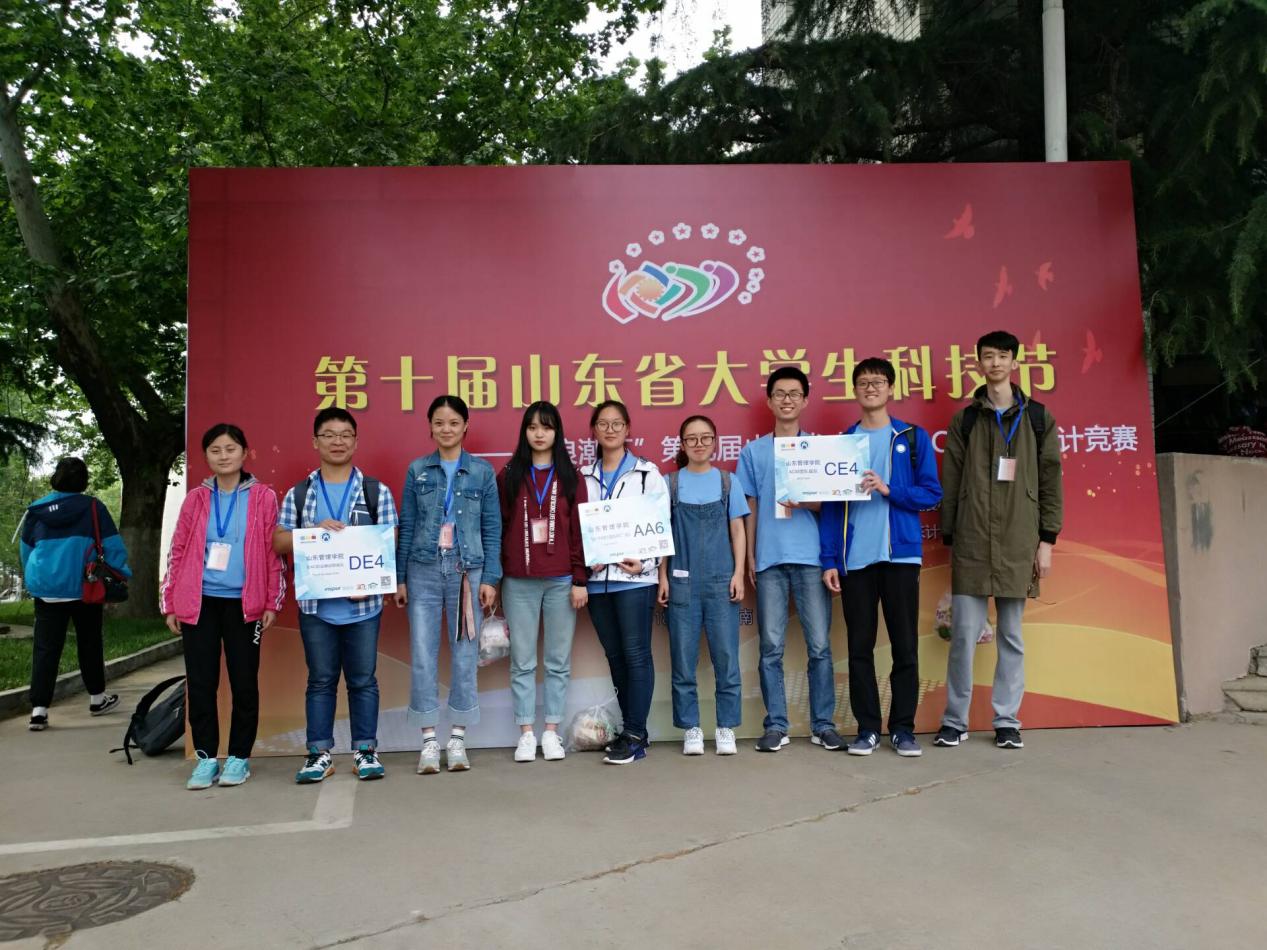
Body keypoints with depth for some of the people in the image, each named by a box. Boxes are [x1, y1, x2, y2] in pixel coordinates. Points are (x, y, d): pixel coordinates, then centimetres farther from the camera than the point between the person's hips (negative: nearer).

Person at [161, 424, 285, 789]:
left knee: (244, 682, 4)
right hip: (199, 602, 2)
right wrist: (170, 603, 6)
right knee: (200, 682, 2)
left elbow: (273, 553, 2)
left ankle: (239, 757, 15)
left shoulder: (263, 498, 2)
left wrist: (272, 602, -2)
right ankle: (206, 758, 12)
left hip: (243, 603, -2)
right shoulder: (196, 499, 8)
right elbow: (177, 552, 10)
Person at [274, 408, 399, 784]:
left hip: (363, 604, -1)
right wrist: (315, 530, -13)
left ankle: (365, 751, 16)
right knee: (321, 679, 8)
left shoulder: (377, 492, 4)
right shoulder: (298, 494, 8)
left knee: (363, 679, 6)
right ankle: (320, 753, 16)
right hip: (316, 605, 1)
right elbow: (279, 542, 5)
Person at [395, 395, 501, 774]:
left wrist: (490, 578, -2)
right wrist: (400, 578, 4)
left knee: (465, 655, 3)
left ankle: (457, 739, 14)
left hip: (468, 570, 0)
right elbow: (406, 526, 8)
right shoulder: (417, 470, 7)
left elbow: (492, 528, 4)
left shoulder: (482, 471, 4)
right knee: (422, 656, 0)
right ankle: (429, 740, 10)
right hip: (424, 571, 1)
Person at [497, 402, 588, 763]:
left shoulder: (570, 478, 5)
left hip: (561, 581, 0)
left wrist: (580, 579, -3)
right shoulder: (509, 476, 6)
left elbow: (579, 530, 3)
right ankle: (526, 734, 14)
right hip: (518, 582, 0)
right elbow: (498, 529, 5)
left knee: (558, 660, 5)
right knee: (522, 661, 5)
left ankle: (551, 732, 16)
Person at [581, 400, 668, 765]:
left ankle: (635, 735, 0)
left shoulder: (648, 473, 4)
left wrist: (644, 563, -13)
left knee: (636, 652, -6)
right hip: (597, 578, 4)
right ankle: (633, 730, 18)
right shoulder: (584, 477, 13)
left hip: (635, 577, -4)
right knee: (614, 655, 9)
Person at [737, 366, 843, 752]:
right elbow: (751, 508, 12)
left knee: (820, 645, 1)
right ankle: (776, 725, 11)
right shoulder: (753, 452, 11)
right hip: (770, 559, 1)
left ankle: (823, 724, 11)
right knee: (772, 647, 3)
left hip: (811, 557, 0)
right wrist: (750, 556, 6)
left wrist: (803, 503, -15)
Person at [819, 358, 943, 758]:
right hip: (855, 559, 1)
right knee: (860, 646, 5)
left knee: (905, 645, 3)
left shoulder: (913, 438, 6)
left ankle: (903, 728, 15)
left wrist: (888, 489, -16)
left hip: (900, 555, -1)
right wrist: (829, 560, -2)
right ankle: (867, 728, 15)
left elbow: (931, 495, 1)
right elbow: (831, 505, 5)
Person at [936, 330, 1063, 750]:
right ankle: (955, 721, 8)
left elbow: (1051, 481, 6)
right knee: (964, 634, -2)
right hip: (971, 543, 0)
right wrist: (949, 537, 3)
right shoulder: (965, 420, 8)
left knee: (1012, 636, 6)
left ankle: (1007, 721, 16)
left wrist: (1047, 540, 0)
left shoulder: (1038, 418, 8)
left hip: (1019, 543, 1)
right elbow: (950, 482, 7)